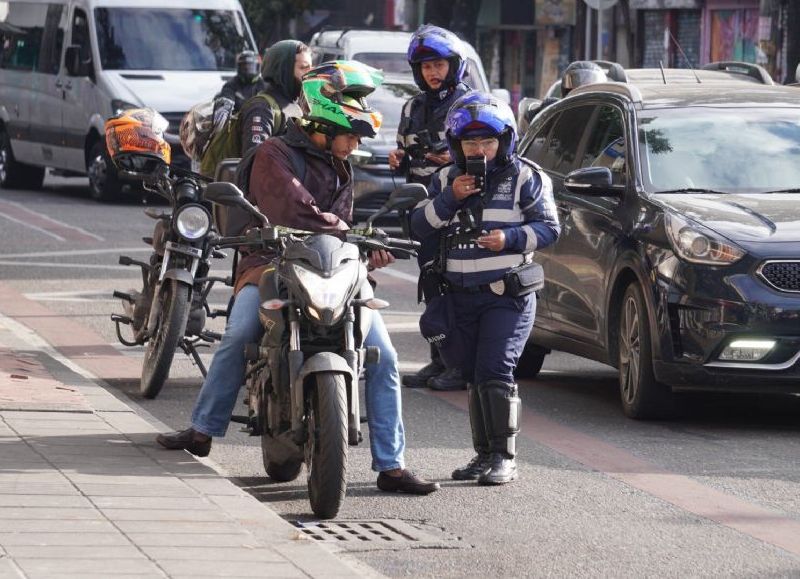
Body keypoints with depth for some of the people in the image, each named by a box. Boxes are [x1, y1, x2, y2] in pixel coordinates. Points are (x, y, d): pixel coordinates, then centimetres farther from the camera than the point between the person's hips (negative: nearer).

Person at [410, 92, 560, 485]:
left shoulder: (524, 177, -1)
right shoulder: (446, 179, 12)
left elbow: (549, 228, -4)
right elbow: (419, 227, 4)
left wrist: (510, 238, -19)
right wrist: (449, 198, -10)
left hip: (508, 295, -5)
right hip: (460, 297, 5)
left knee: (495, 371, -16)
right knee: (475, 376, 9)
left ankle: (504, 457, -14)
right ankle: (484, 455, 17)